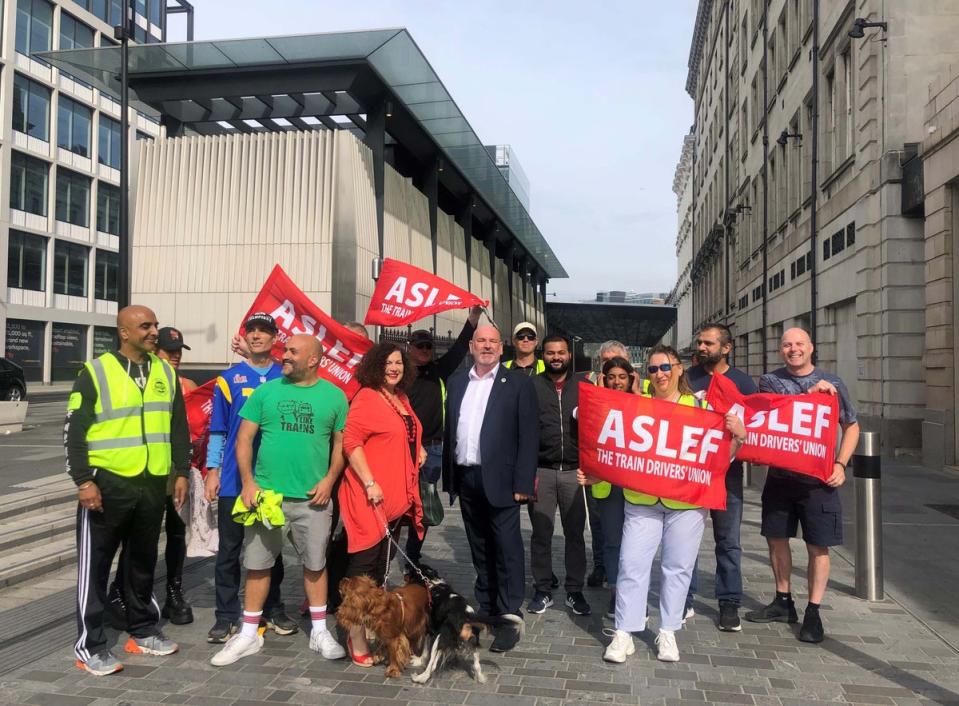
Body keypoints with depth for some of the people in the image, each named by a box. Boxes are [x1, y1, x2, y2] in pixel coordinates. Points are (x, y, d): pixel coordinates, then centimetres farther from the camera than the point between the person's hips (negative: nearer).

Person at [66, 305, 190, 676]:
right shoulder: (96, 372, -6)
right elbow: (74, 431, -7)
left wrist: (182, 472, 9)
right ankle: (90, 645, 13)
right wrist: (83, 480, -13)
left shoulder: (166, 373, 8)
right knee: (95, 565, 3)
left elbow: (179, 428, 13)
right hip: (107, 483, -4)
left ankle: (143, 631, 29)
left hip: (152, 484, 4)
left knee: (143, 561, 16)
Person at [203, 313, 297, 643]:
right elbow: (218, 430, 4)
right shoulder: (229, 379, 3)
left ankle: (273, 609, 25)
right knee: (229, 549, 4)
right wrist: (213, 470, -3)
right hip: (234, 480, -1)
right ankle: (226, 616, 14)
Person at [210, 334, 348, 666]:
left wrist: (329, 480, -7)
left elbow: (341, 442, 5)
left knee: (315, 564, 11)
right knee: (257, 564, 8)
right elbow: (244, 438, 2)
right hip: (266, 493, 1)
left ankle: (319, 632, 25)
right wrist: (248, 482, -7)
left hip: (312, 498, 0)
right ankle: (249, 634, 22)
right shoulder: (266, 391, 2)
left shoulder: (334, 396, 1)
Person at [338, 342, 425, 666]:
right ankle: (356, 636, 6)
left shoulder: (402, 399, 14)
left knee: (382, 562, 16)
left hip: (396, 496, 8)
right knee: (365, 561, -3)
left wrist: (418, 448, 12)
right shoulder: (367, 397, -11)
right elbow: (351, 442, -18)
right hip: (371, 495, -8)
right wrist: (370, 483, -22)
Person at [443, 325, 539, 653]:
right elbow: (449, 429, 13)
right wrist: (448, 476, 8)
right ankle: (488, 611, 26)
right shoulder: (456, 381, 11)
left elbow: (529, 435, -7)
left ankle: (509, 616, 5)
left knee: (507, 547, -3)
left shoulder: (518, 382, -3)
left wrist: (522, 482, -13)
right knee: (479, 549, 14)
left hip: (499, 478, -5)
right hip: (465, 478, 5)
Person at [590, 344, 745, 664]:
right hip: (641, 500, 1)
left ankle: (668, 632, 21)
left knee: (678, 566, 8)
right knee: (632, 563, -2)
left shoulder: (700, 406, 4)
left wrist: (739, 436, -12)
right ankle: (623, 633, 7)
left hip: (686, 502, 0)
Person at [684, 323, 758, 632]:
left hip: (727, 470, 0)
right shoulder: (687, 378, 6)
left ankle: (729, 603, 18)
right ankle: (684, 601, 15)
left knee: (729, 540, 7)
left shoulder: (743, 382, 4)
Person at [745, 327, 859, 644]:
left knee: (818, 546, 2)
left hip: (818, 479, -2)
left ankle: (813, 612, 15)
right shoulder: (769, 381, 5)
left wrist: (840, 464, -4)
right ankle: (783, 603, 29)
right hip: (779, 475, 2)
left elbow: (851, 427, 7)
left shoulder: (831, 383, 2)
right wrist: (809, 394, -19)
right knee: (776, 538, 12)